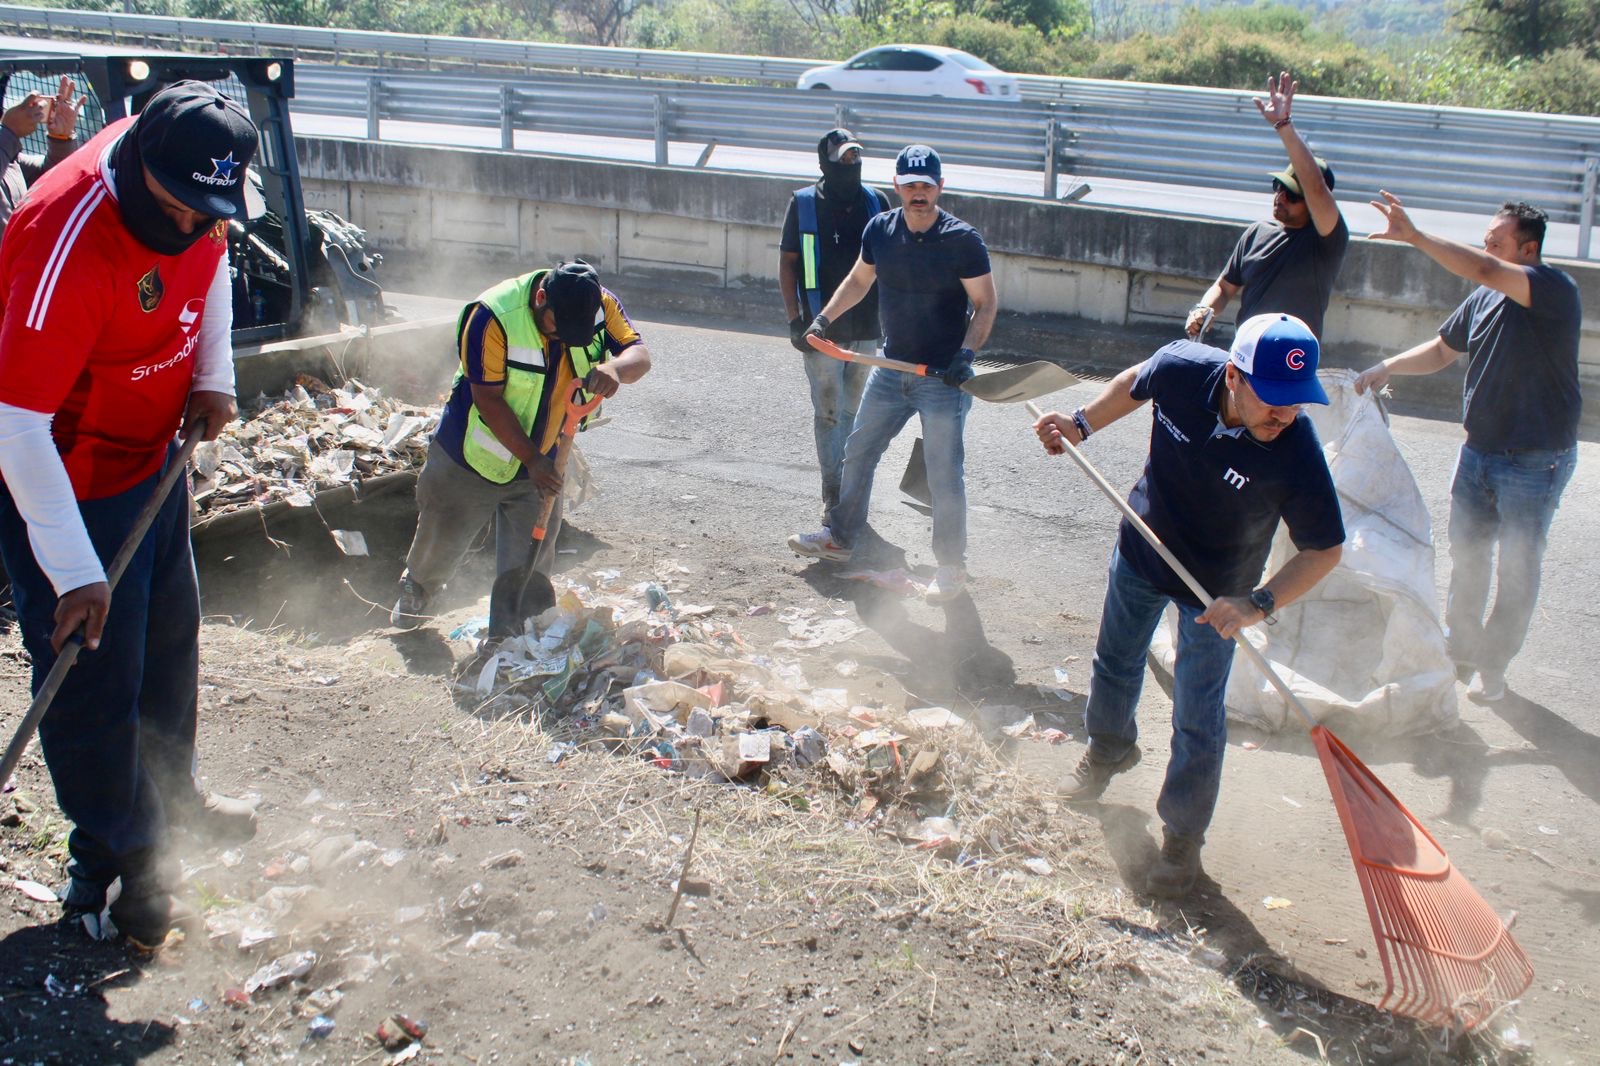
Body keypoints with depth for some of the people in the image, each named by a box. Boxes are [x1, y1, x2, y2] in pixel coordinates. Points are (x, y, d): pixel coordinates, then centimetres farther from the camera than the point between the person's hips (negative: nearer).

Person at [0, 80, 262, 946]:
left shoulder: (191, 190, -12)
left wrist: (212, 376, -1)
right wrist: (74, 573, -34)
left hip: (157, 452, 8)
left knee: (169, 638, 23)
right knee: (96, 676, 0)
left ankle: (169, 796, 45)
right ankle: (117, 863, 20)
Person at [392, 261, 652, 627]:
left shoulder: (601, 305, -16)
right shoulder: (493, 318, -30)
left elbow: (639, 353, -19)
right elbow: (488, 399, -26)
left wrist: (615, 368, -43)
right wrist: (532, 459, -26)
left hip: (541, 461, 3)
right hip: (473, 459, -3)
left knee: (531, 561, 7)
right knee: (443, 539, 18)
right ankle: (417, 588, 49)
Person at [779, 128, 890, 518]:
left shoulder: (876, 202, 4)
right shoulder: (804, 203, -3)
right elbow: (787, 262, 0)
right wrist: (794, 318, -7)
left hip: (866, 328, 3)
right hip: (821, 329, -3)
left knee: (855, 409, 13)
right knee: (828, 411, -2)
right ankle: (833, 494, 2)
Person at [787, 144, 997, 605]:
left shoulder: (962, 239, -14)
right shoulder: (879, 230, 0)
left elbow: (985, 304, -10)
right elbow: (859, 280, 18)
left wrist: (966, 354, -22)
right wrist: (824, 318, 9)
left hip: (943, 378, -5)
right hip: (891, 369, 6)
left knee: (945, 475, -3)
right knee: (858, 451, 16)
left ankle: (952, 566, 12)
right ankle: (840, 536, 35)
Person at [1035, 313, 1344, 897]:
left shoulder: (1297, 453, -35)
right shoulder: (1182, 368, -28)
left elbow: (1324, 548, -24)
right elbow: (1135, 383, -2)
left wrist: (1258, 603, -35)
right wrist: (1081, 424, -3)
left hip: (1216, 591, -4)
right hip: (1142, 551, 4)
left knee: (1197, 717, 0)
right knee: (1115, 664, 25)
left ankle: (1182, 838, 21)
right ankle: (1109, 750, 56)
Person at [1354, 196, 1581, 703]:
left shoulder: (1556, 289, -18)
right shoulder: (1484, 296, 3)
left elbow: (1484, 270, -35)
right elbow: (1441, 350, 16)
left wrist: (1414, 236, -33)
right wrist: (1388, 367, 2)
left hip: (1535, 461, -7)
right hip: (1479, 449, 7)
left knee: (1517, 570, 5)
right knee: (1466, 555, 15)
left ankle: (1493, 667, 18)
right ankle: (1460, 650, 32)